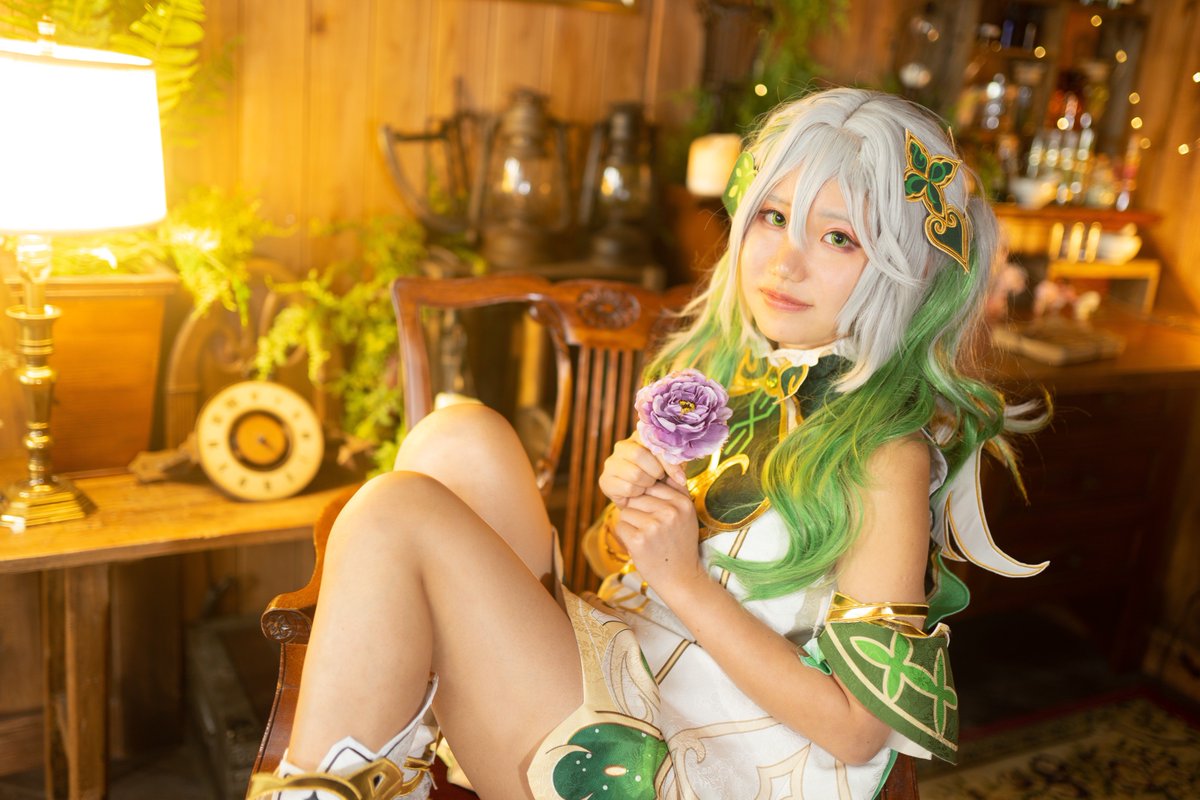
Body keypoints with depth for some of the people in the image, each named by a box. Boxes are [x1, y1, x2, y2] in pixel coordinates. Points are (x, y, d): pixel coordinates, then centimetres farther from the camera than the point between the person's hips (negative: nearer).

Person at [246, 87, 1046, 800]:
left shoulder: (883, 452, -17)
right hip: (616, 669, 8)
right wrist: (626, 512, -12)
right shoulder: (730, 365, 4)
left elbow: (859, 729, -16)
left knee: (397, 513, -19)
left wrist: (685, 580, -19)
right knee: (460, 439, -9)